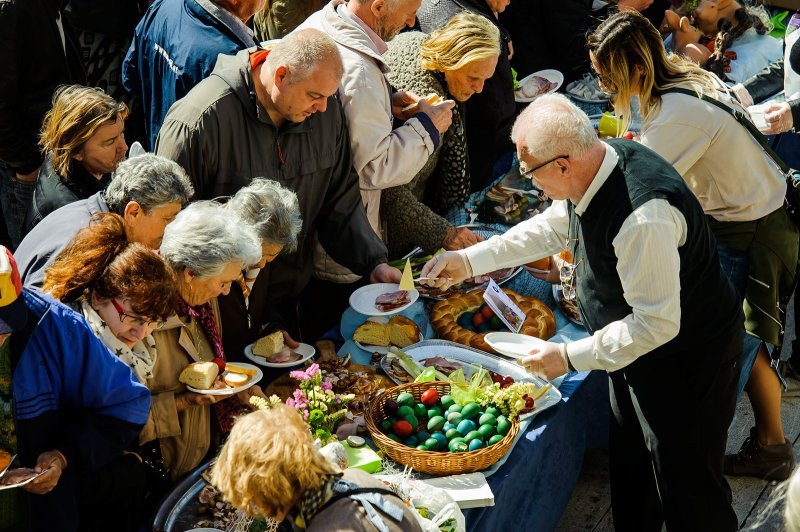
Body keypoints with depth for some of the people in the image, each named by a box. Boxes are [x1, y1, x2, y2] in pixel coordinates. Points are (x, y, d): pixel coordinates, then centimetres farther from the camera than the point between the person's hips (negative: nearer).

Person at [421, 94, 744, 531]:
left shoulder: (642, 217, -38)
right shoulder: (594, 163, -9)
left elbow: (656, 323, -32)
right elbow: (554, 226, 10)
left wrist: (570, 357, -23)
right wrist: (471, 259, 6)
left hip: (686, 359, -9)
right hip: (638, 348, 9)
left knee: (686, 488, 7)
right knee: (629, 465, 24)